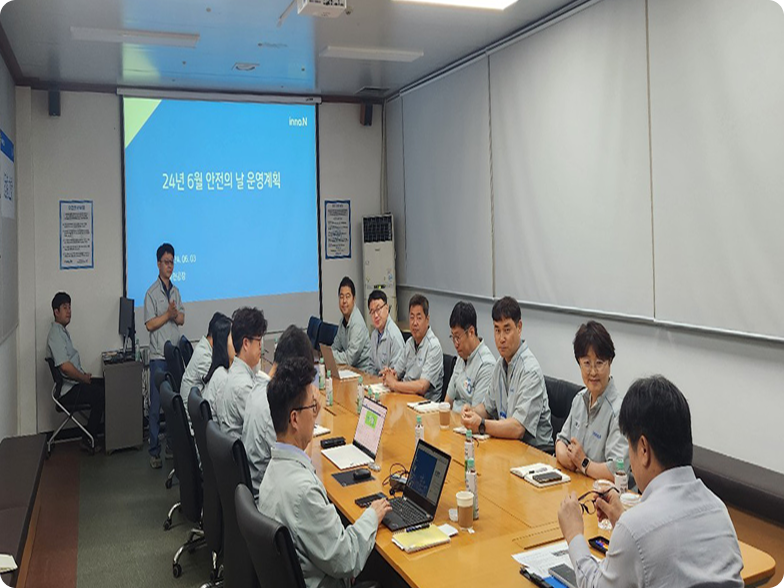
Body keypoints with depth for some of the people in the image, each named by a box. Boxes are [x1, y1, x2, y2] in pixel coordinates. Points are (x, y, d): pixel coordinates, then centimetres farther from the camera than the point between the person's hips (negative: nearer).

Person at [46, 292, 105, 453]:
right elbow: (65, 366, -25)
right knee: (101, 394, -22)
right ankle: (90, 440, -10)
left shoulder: (63, 332, 17)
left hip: (75, 382, 10)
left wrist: (84, 375, 9)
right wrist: (84, 378, -13)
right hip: (68, 390, -10)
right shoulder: (55, 334, -16)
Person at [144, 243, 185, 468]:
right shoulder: (152, 292, -7)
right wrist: (168, 314, -14)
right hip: (158, 356, -6)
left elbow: (182, 320, 9)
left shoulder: (175, 291, 12)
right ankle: (154, 451, 3)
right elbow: (150, 324, -11)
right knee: (156, 405, -2)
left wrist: (174, 313, -11)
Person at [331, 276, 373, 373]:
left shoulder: (357, 323, -20)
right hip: (351, 368, 8)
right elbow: (336, 346, 16)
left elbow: (349, 358, -21)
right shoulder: (343, 320, 6)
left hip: (364, 371, -8)